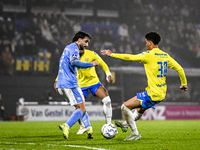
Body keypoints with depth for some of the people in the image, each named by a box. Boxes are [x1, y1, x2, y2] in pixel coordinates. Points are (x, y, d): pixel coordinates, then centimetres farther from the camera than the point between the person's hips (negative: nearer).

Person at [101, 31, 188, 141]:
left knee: (125, 107, -4)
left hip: (153, 94, -9)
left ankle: (135, 134, -1)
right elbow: (179, 69, 11)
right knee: (141, 108, 32)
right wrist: (184, 84, 24)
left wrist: (112, 54, -6)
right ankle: (125, 124, 52)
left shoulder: (149, 55, -13)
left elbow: (130, 57, -15)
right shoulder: (165, 56, 8)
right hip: (162, 94, 9)